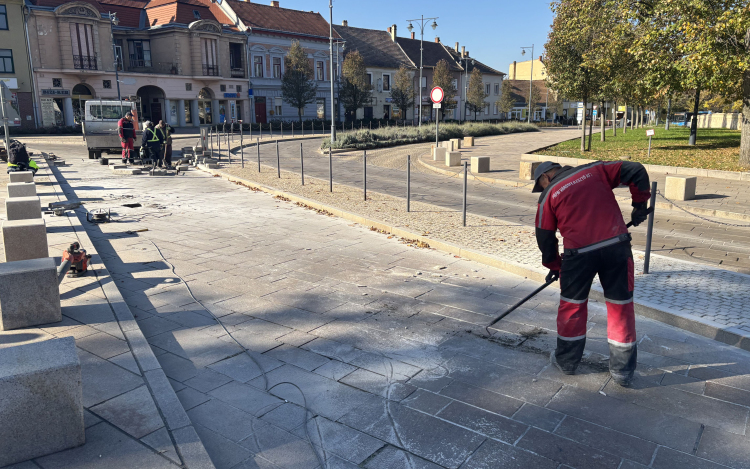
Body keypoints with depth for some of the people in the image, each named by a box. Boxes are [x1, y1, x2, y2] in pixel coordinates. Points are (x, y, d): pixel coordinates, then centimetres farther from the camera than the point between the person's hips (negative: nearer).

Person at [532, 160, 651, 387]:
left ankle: (566, 360, 31)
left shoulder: (548, 195, 9)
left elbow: (545, 237, 13)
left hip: (579, 253, -2)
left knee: (572, 304, 17)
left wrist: (554, 265, 28)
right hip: (617, 245, 2)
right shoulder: (594, 171, 13)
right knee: (620, 305, 12)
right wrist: (639, 204, 20)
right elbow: (636, 171, 8)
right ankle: (623, 369, 21)